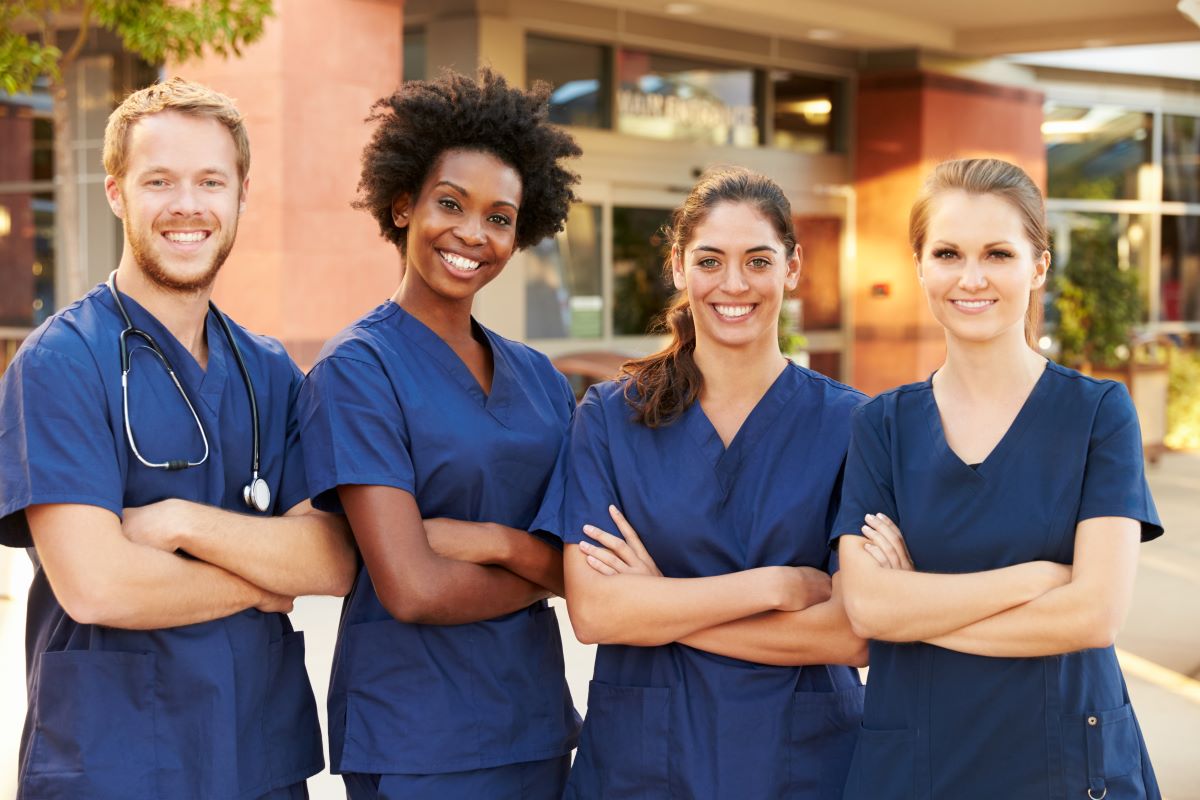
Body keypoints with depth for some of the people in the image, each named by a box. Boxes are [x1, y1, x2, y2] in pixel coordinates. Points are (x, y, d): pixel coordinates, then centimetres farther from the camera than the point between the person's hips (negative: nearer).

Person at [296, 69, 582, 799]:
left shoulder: (538, 378, 7)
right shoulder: (359, 369, -11)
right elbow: (413, 590, -19)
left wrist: (494, 540, -17)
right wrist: (541, 572, -5)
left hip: (538, 720, 6)